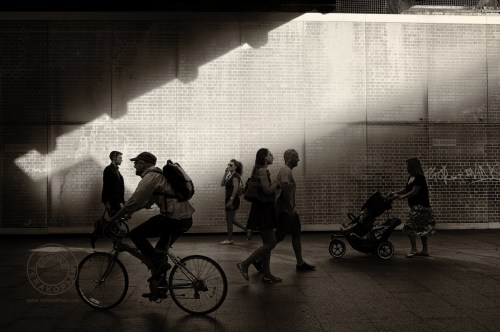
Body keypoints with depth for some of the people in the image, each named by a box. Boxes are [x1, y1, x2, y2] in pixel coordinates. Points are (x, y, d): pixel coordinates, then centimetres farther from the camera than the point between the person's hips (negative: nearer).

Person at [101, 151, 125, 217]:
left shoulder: (116, 169, 19)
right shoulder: (108, 169, -8)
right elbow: (106, 186, -15)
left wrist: (122, 200, 15)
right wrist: (106, 202, -21)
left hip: (116, 200, 9)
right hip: (111, 201, -9)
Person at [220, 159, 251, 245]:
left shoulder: (235, 176, -13)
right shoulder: (230, 175, 15)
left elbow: (235, 188, -21)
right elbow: (222, 184, 11)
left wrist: (231, 200, -24)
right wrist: (225, 173, 4)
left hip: (233, 200, -9)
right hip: (229, 200, 9)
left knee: (229, 220, -2)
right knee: (231, 220, 14)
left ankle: (229, 240, 8)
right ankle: (247, 230, 22)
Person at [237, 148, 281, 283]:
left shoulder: (261, 170, 16)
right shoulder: (262, 170, -14)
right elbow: (268, 190, -23)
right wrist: (277, 182, -10)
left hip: (264, 209, 10)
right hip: (263, 210, -10)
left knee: (267, 243, 12)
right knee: (271, 243, -7)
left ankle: (267, 274, 16)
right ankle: (244, 264, -3)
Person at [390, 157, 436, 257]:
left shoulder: (419, 178, -15)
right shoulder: (411, 178, 14)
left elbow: (414, 192, -20)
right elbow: (406, 189, 20)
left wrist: (401, 197, -17)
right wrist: (395, 193, 8)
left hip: (420, 207, -10)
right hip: (415, 207, 10)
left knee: (410, 227, -11)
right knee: (422, 229, 13)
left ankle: (414, 249, -5)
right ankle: (425, 250, 19)